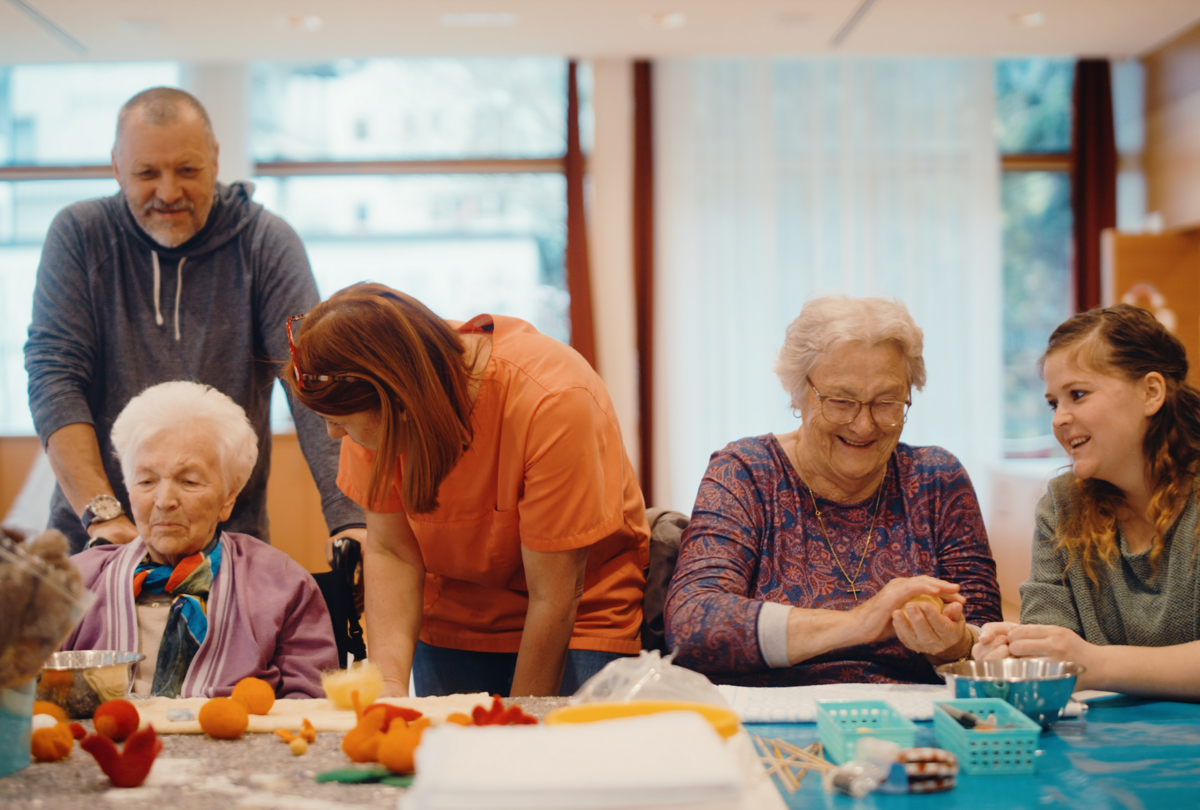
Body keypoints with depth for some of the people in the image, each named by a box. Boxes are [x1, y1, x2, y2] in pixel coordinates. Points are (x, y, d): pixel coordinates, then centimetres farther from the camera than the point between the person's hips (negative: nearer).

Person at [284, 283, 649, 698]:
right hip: (452, 624, 4)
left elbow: (553, 598, -26)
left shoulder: (555, 403, -33)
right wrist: (388, 681, -25)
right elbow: (390, 551, -11)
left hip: (581, 623, -4)